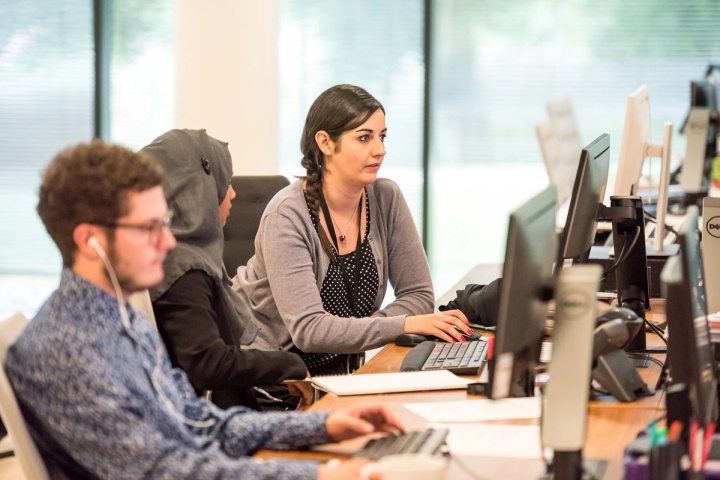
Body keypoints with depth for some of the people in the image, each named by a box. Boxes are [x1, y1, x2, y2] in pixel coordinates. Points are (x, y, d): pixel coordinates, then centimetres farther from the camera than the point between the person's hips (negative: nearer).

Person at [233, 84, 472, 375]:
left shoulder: (387, 199, -3)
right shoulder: (288, 215, -19)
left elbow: (418, 295, -2)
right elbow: (307, 329, -27)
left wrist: (343, 331, -19)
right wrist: (405, 325, -35)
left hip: (335, 366, 7)